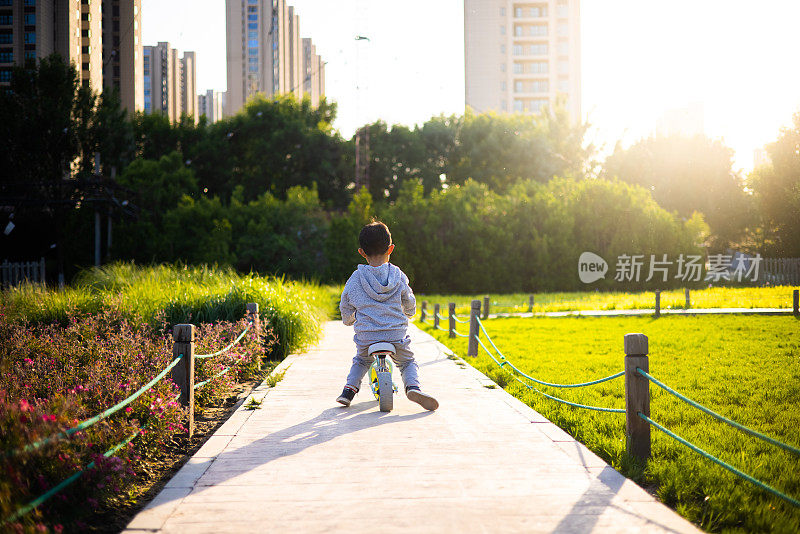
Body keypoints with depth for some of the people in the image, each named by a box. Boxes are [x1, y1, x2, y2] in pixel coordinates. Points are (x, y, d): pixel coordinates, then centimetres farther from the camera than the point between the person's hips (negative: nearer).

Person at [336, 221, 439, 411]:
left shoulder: (355, 279, -3)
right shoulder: (398, 276, -2)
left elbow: (346, 311, 8)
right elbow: (410, 306, 10)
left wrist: (349, 320, 31)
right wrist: (408, 313, 34)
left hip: (366, 336, 1)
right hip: (396, 335, -1)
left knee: (361, 361, 31)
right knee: (408, 362, 21)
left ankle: (349, 389, 13)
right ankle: (413, 386, -7)